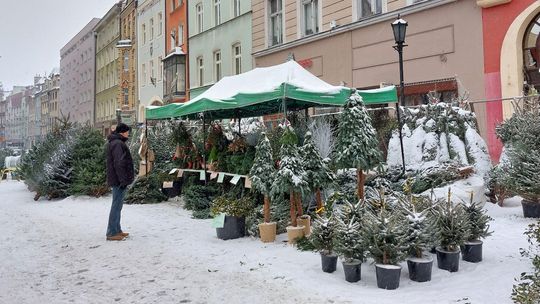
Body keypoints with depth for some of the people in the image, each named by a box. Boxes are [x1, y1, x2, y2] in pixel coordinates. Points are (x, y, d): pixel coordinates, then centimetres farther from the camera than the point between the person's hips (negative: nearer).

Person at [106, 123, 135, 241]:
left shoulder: (114, 143, 18)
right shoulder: (118, 144, -17)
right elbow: (119, 163, -24)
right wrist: (123, 180, -22)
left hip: (117, 180, 11)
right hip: (119, 181, -11)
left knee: (117, 206, 16)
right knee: (116, 206, -5)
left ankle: (117, 230, 25)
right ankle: (112, 233, 1)